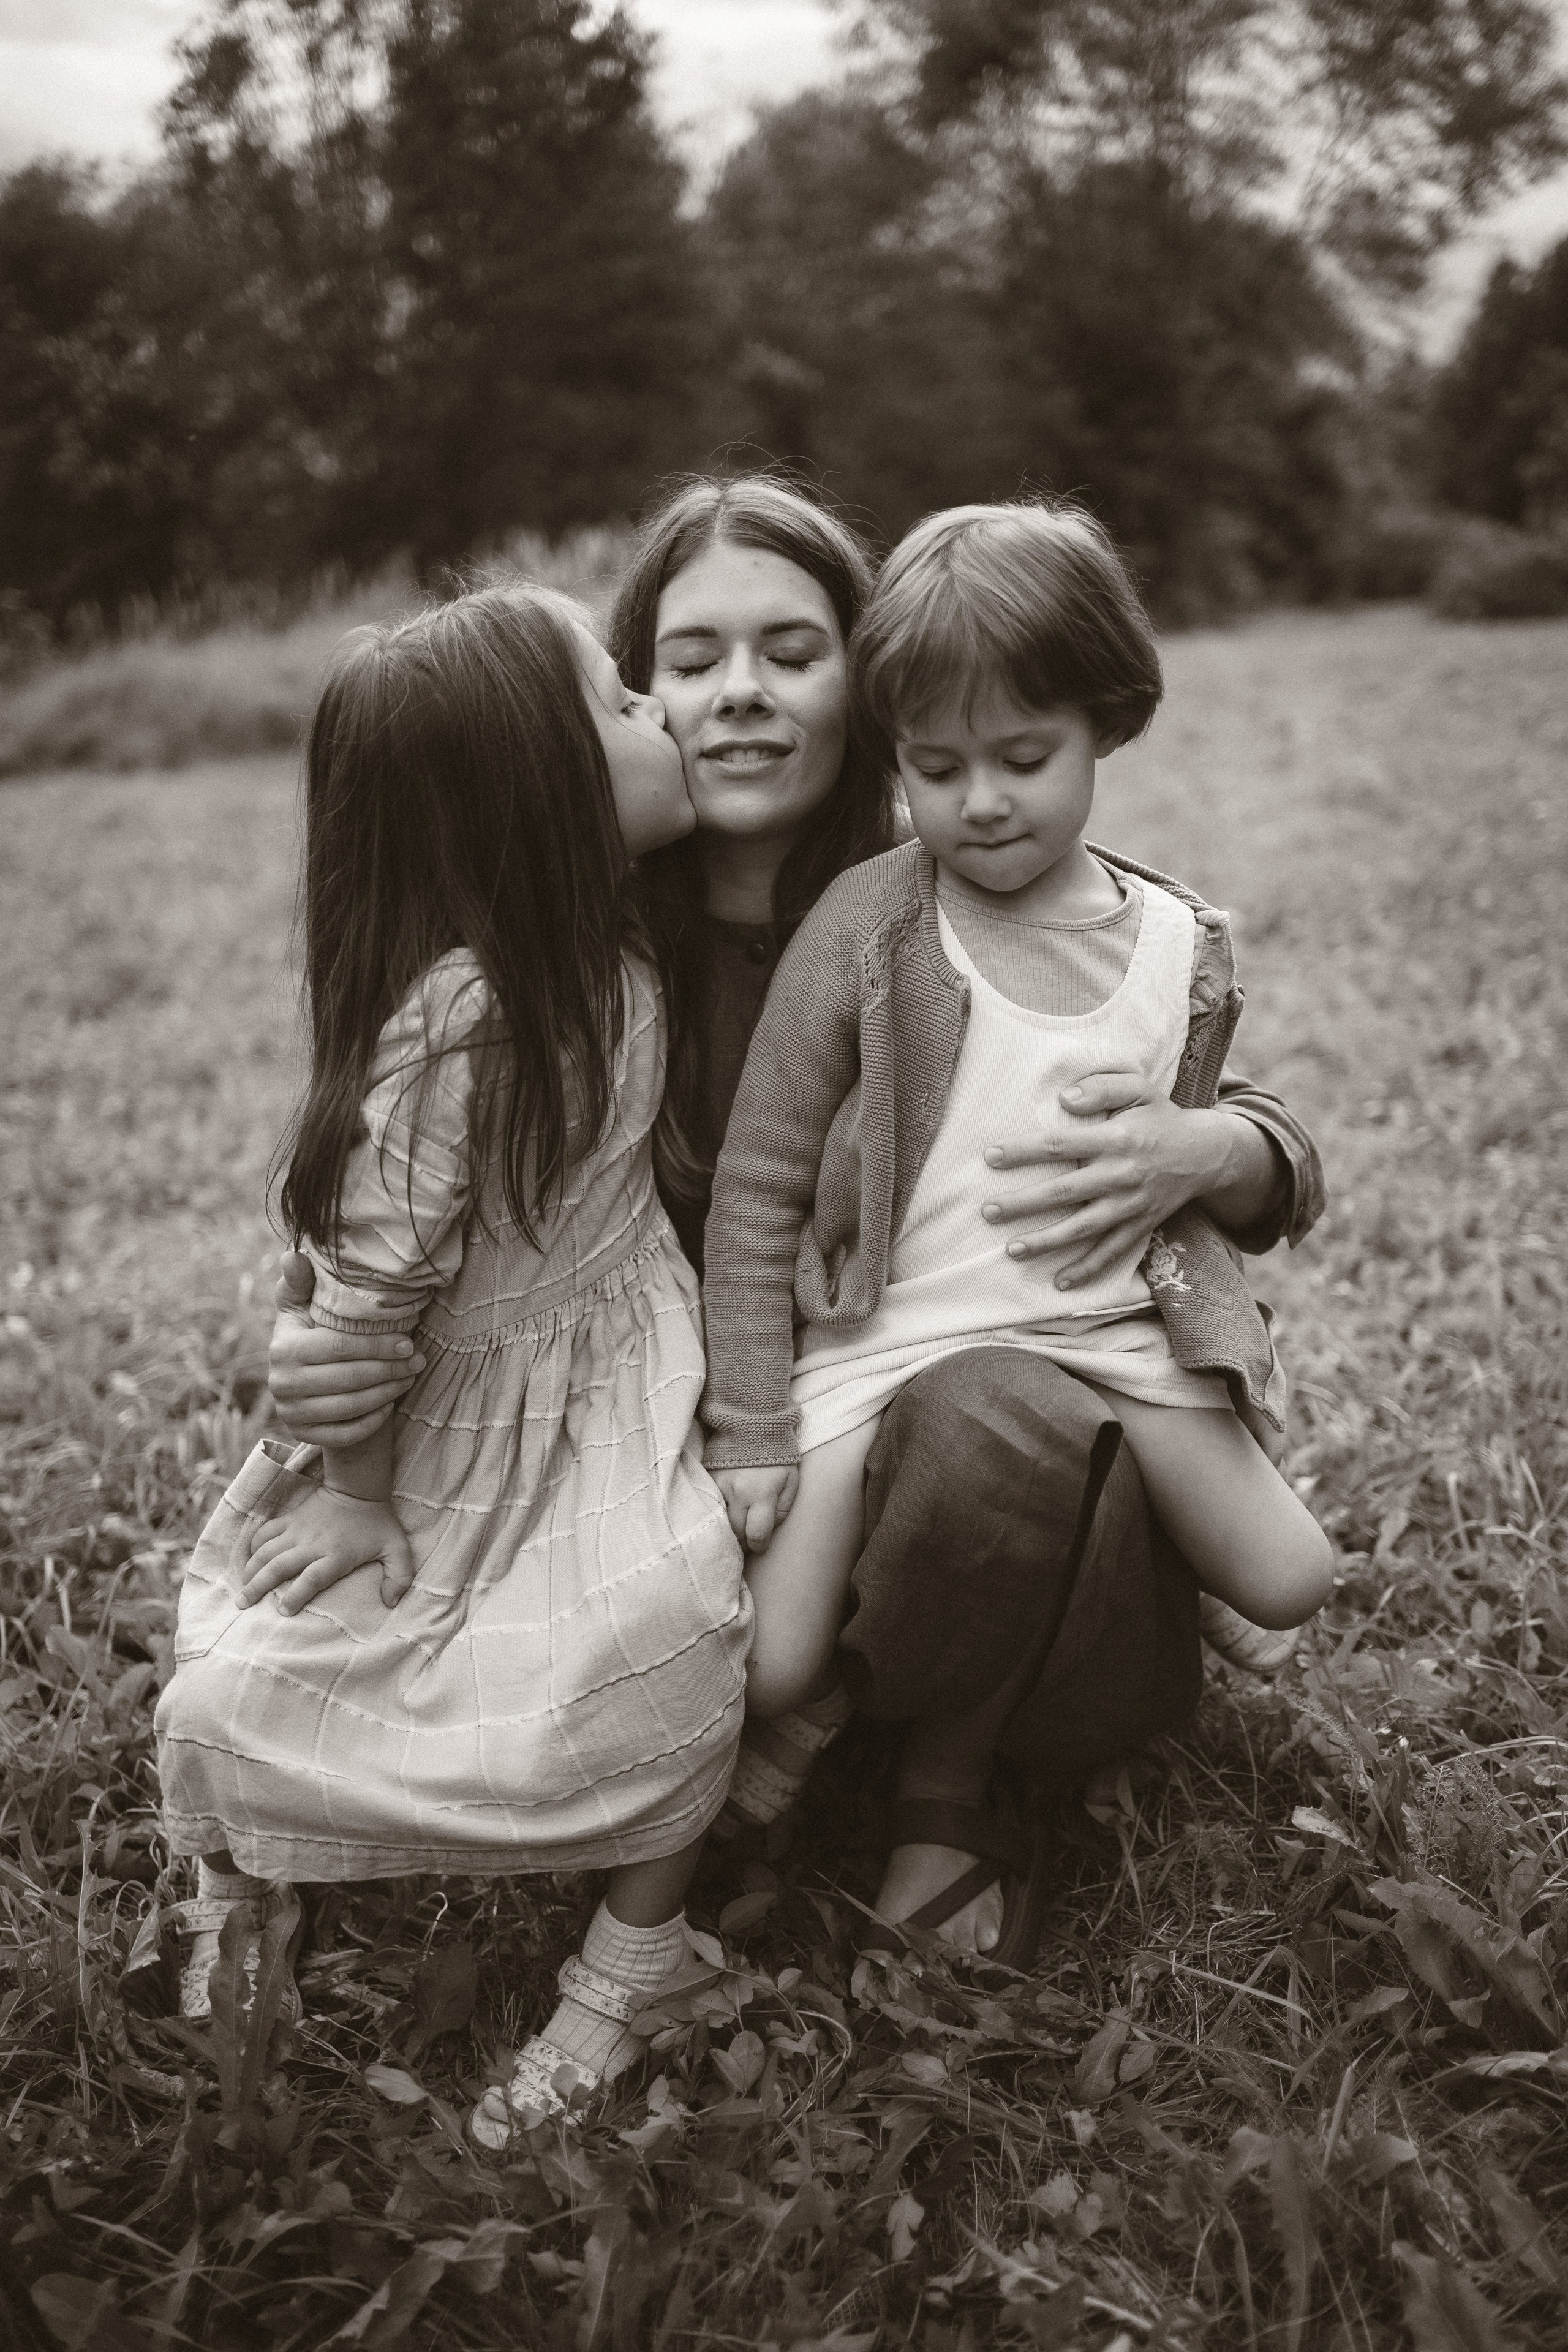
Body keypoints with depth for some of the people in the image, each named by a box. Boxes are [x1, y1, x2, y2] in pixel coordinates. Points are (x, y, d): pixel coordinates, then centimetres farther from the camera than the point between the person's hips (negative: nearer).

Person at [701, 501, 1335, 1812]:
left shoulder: (1184, 953, 1)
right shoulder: (864, 932, -9)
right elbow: (757, 1192, -6)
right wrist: (748, 1431, -8)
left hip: (1104, 1323, 3)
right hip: (877, 1330, -3)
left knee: (1289, 1583, -7)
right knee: (767, 1675, -13)